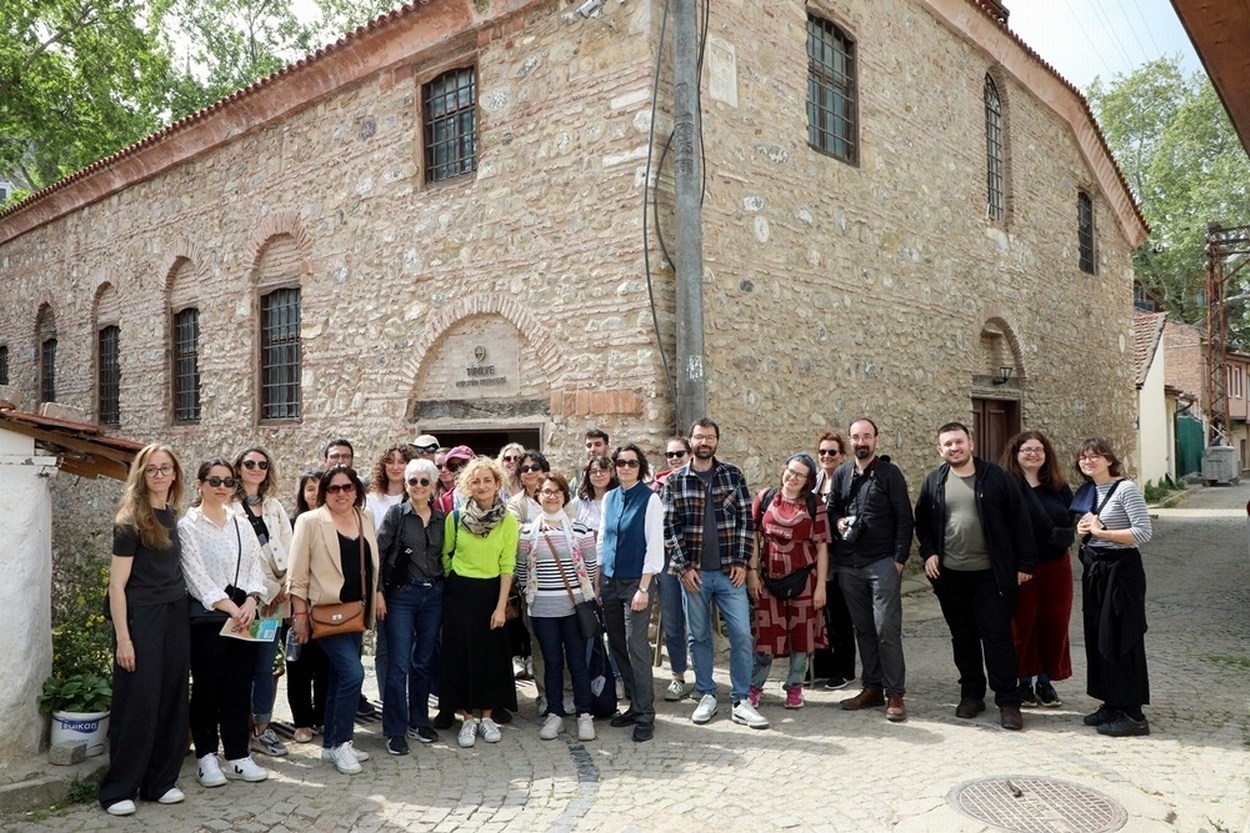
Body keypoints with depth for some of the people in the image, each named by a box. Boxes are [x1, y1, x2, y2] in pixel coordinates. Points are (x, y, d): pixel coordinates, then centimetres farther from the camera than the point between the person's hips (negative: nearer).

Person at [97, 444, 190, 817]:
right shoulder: (130, 520, -10)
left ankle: (160, 782, 21)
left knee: (171, 700, 10)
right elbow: (117, 585, -12)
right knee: (137, 703, 0)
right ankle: (118, 789, 13)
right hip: (141, 619, -6)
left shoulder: (172, 516, 9)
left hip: (175, 616, 6)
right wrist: (123, 638, -15)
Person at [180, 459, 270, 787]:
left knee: (240, 688, 7)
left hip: (244, 615, 4)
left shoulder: (242, 525, 12)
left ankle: (238, 756, 15)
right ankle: (206, 757, 15)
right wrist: (231, 608, -16)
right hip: (206, 617, -4)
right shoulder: (188, 526, -2)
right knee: (207, 688, 2)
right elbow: (198, 576, -10)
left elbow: (256, 566, 7)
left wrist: (250, 602, -10)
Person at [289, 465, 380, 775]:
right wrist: (300, 614, -9)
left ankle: (331, 744, 25)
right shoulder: (310, 521, -7)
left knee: (340, 676, 13)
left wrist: (374, 599, 12)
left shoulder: (366, 518, 8)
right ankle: (341, 743, 1)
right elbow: (298, 573, -7)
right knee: (353, 672, -14)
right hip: (327, 611, -6)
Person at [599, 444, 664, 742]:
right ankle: (634, 705, 24)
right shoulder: (609, 498, 8)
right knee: (617, 645, 10)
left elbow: (655, 546, -12)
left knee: (636, 647, -6)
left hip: (635, 582, -6)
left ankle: (645, 715, 4)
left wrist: (644, 588, -16)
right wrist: (598, 581, 10)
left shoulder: (650, 499, -9)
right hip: (610, 581, 6)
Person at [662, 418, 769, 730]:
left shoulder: (734, 475, 3)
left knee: (741, 635, -2)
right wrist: (683, 566, -7)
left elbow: (746, 519, 2)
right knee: (699, 636, 10)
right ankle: (707, 696, 24)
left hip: (729, 571, 0)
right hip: (693, 572, 0)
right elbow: (669, 527, -1)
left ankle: (741, 702, 10)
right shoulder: (674, 481, 1)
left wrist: (741, 562, -4)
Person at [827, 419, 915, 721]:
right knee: (863, 629, 11)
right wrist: (838, 521, -3)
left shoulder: (890, 473, -2)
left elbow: (905, 519, -4)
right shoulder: (841, 474, 10)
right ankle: (871, 688, 20)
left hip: (883, 563, -4)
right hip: (848, 565, 4)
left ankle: (895, 694, 4)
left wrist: (900, 558, -10)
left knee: (887, 630, -5)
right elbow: (832, 507, 20)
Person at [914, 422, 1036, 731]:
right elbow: (922, 521, 15)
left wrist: (1024, 563, -5)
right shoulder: (934, 482, 6)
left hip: (991, 574, -3)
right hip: (950, 574, 3)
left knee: (997, 636, -1)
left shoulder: (996, 477, -4)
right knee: (963, 637, 12)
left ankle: (1008, 702, 8)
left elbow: (1019, 519, -3)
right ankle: (971, 694, 24)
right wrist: (928, 552, 1)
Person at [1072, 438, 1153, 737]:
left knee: (1121, 639, -4)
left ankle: (1133, 714, 5)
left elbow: (1144, 532, -19)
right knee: (1097, 637, 11)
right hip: (1094, 568, 8)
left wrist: (1100, 532, -18)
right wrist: (1082, 531, 1)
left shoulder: (1125, 489, -13)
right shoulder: (1087, 491, 10)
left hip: (1120, 569, -8)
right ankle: (1112, 704, 23)